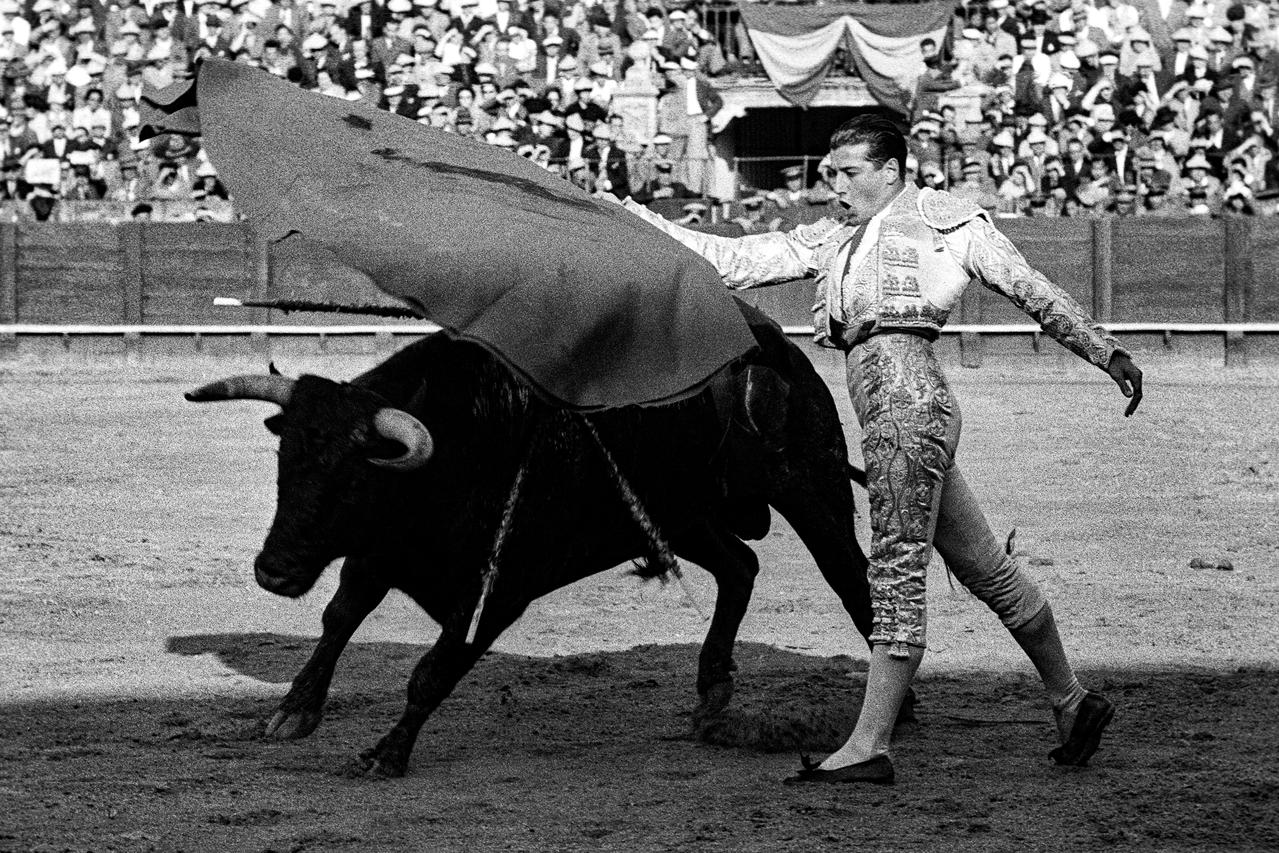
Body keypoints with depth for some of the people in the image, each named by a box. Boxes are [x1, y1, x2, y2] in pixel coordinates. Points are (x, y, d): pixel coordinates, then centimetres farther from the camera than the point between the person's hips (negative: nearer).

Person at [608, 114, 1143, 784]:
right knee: (983, 568, 13)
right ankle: (1070, 701, 24)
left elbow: (1031, 290, 6)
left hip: (909, 401, -7)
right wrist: (643, 225, 10)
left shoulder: (945, 221, 4)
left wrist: (1106, 353, 7)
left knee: (897, 575, -9)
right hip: (894, 413, 7)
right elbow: (744, 261, 17)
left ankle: (868, 747, -12)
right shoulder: (835, 240, 22)